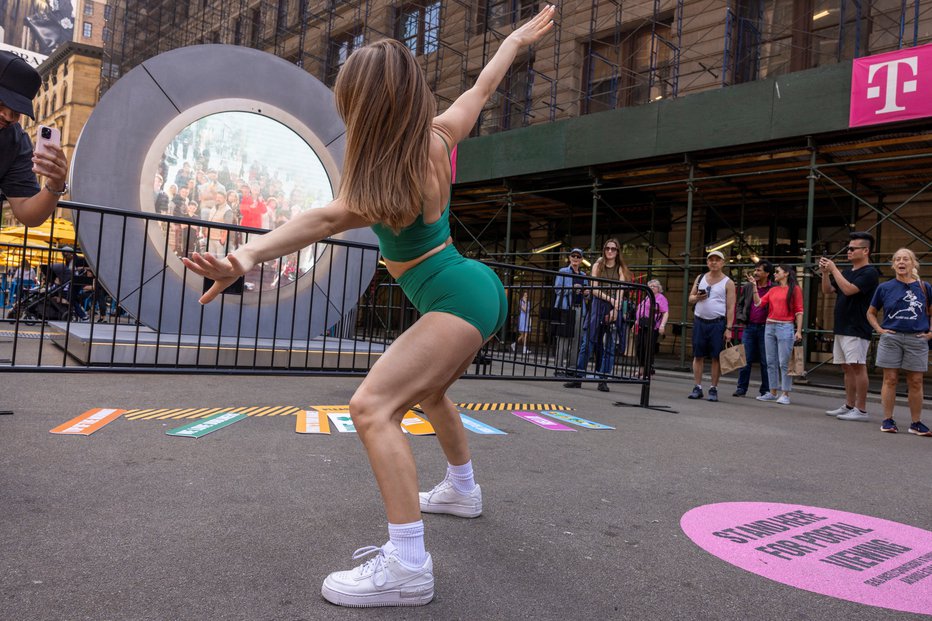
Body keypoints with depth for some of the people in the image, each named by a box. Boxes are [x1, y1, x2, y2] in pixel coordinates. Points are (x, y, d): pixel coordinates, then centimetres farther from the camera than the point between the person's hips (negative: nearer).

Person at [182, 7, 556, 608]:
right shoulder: (439, 136, -3)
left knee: (372, 405, -23)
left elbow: (327, 219, -37)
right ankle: (463, 489, 48)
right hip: (479, 289, 10)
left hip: (457, 300, -10)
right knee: (429, 391, 30)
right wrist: (518, 38, 27)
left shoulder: (386, 183, -24)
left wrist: (247, 257, -49)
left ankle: (407, 565, -27)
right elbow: (483, 86, 11)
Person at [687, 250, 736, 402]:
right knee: (698, 356, 4)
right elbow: (690, 298, 17)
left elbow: (730, 307, -4)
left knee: (716, 357, -1)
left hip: (718, 323, -3)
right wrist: (697, 297, -7)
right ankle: (697, 388, 10)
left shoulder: (728, 283, 0)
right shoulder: (700, 278, 12)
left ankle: (713, 389, 6)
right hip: (700, 321, 3)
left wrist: (729, 328, -11)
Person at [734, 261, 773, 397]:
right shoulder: (747, 287, 9)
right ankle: (741, 388, 11)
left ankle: (765, 390, 13)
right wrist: (741, 318, 3)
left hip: (765, 328, -3)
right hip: (749, 327, 3)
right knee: (745, 359, 4)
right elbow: (740, 304, 15)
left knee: (765, 361, 5)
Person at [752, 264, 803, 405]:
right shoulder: (773, 290, 14)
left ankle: (785, 394, 0)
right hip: (769, 327, 6)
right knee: (771, 362, 9)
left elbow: (799, 311, -4)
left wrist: (799, 331, -11)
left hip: (785, 327, -6)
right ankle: (772, 392, 16)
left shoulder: (795, 289, -1)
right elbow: (759, 303, 6)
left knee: (784, 363, -5)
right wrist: (754, 287, 1)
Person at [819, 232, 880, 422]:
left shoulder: (869, 273, -9)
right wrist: (825, 272, 0)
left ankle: (861, 410, -5)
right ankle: (849, 406, 18)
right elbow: (827, 290, 14)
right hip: (841, 328, 9)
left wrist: (834, 269, -16)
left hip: (857, 330, -9)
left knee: (857, 366, -8)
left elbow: (848, 289, -23)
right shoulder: (847, 272, 16)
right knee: (847, 367, 11)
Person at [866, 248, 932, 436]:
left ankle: (916, 423, 13)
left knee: (915, 382, 4)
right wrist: (879, 329, 1)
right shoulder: (885, 288, 4)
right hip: (891, 338, 0)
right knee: (890, 379, 1)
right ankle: (888, 420, 8)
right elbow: (871, 312, 13)